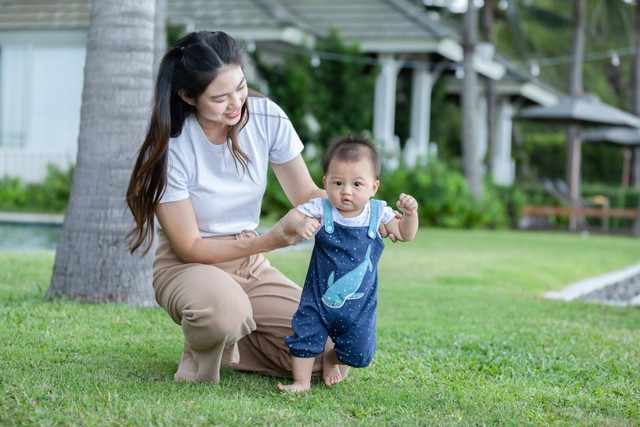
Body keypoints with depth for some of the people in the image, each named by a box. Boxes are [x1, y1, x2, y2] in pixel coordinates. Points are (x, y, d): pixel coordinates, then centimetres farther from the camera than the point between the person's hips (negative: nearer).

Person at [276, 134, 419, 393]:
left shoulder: (377, 213, -6)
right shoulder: (321, 210, -12)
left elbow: (405, 234, 3)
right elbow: (290, 217, -18)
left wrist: (410, 213, -17)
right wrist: (300, 224, -41)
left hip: (359, 304, 1)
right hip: (319, 297, -1)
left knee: (358, 353, 7)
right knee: (305, 337, -5)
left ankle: (332, 359, 39)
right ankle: (301, 381, 18)